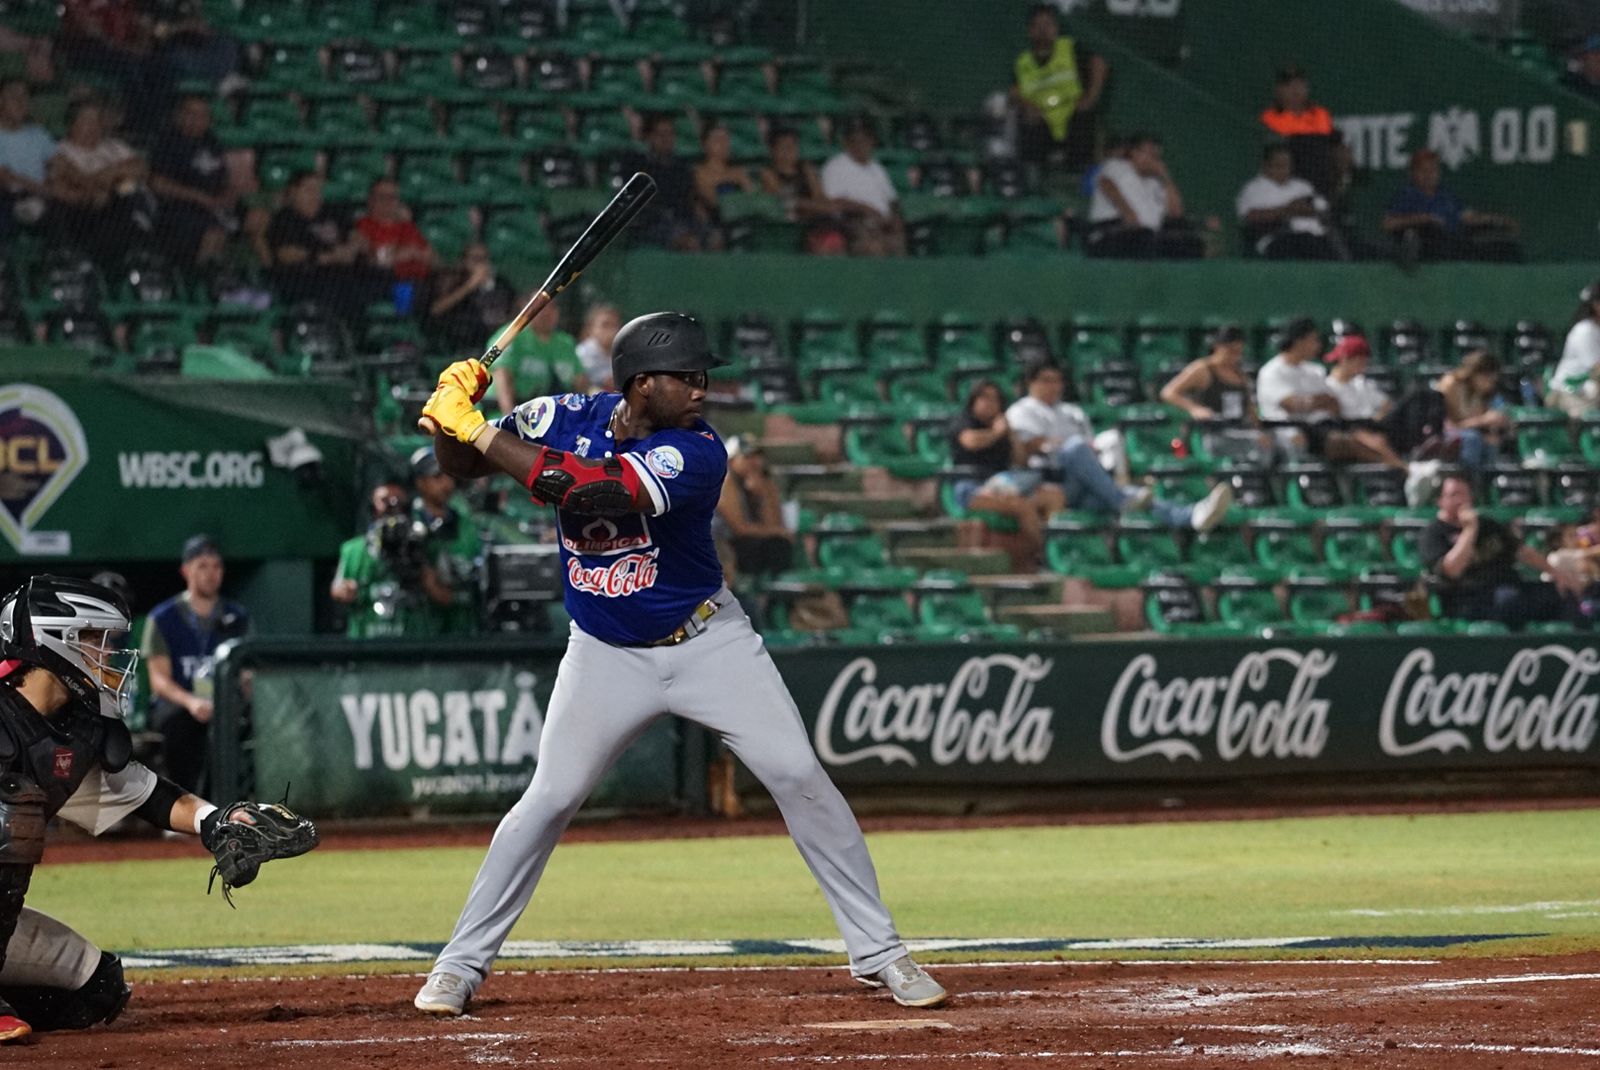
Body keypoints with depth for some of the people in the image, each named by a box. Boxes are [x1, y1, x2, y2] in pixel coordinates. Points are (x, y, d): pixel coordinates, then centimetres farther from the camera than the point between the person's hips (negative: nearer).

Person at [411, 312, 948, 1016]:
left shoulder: (696, 453, -23)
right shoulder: (566, 421, -10)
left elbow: (592, 490, -36)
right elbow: (460, 464, -4)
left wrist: (478, 431, -34)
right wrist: (454, 414, -27)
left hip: (707, 641, -2)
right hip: (606, 657, 2)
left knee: (800, 778, -8)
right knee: (550, 798, -5)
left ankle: (877, 952, 2)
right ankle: (461, 963, 7)